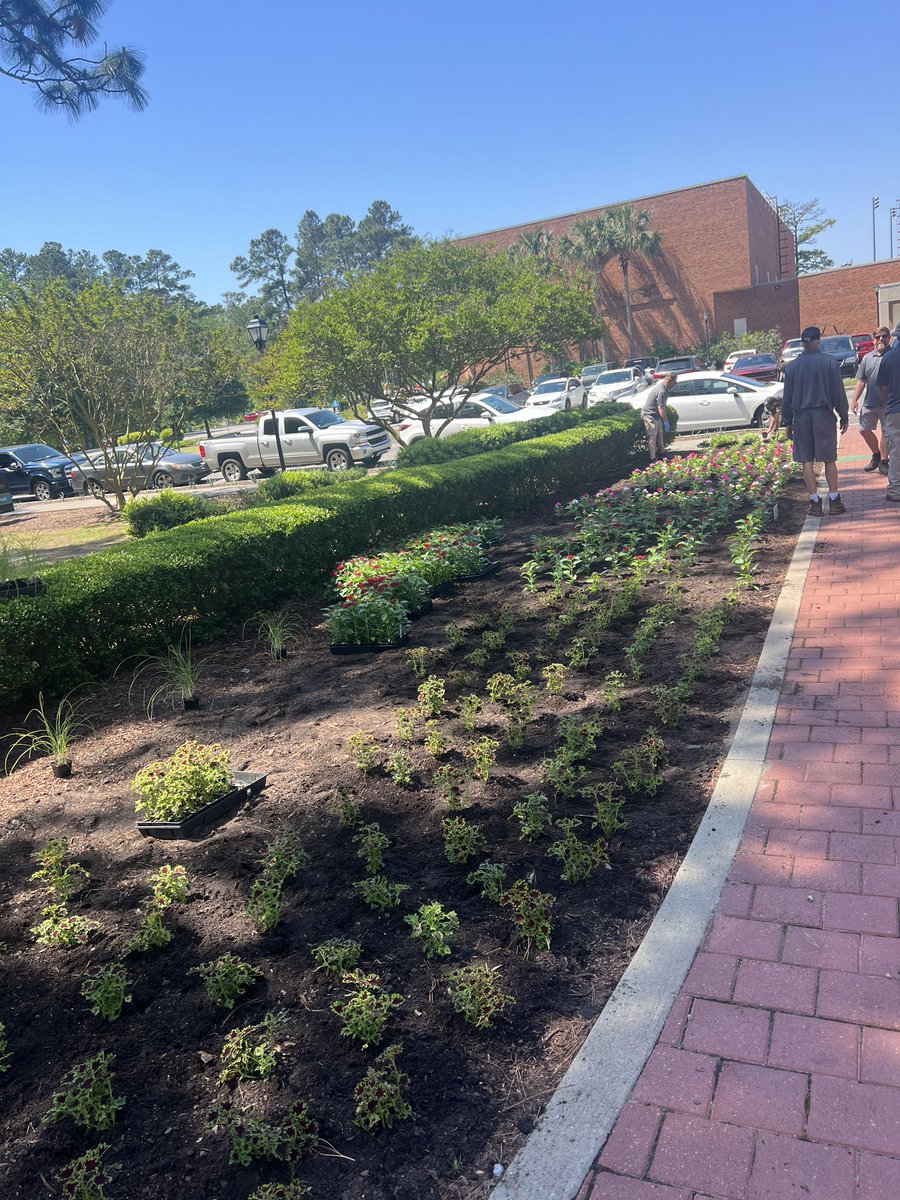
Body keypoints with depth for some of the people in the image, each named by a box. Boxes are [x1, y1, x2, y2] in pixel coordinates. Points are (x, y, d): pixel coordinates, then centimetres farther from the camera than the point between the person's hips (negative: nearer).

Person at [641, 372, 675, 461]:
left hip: (656, 415, 10)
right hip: (649, 415, -10)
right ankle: (653, 459, -9)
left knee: (660, 433, 20)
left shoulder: (661, 384, 5)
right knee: (652, 437, -10)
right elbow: (661, 408, -27)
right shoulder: (662, 391, -27)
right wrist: (666, 422, -19)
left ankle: (662, 452, 34)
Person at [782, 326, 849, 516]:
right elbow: (839, 393, 0)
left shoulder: (792, 366, 2)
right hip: (824, 415, -1)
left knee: (807, 461, 3)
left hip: (801, 417, 1)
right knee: (829, 460, 7)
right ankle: (834, 501, 8)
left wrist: (787, 422, 12)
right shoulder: (830, 362, -2)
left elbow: (787, 397, 5)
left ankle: (815, 502, 2)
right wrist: (844, 417, 7)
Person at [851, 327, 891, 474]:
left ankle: (883, 461, 14)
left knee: (886, 432, 3)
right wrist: (855, 400, 1)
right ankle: (877, 455, 31)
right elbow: (861, 381, 8)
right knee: (864, 430, 10)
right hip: (869, 402, 4)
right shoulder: (867, 358, 8)